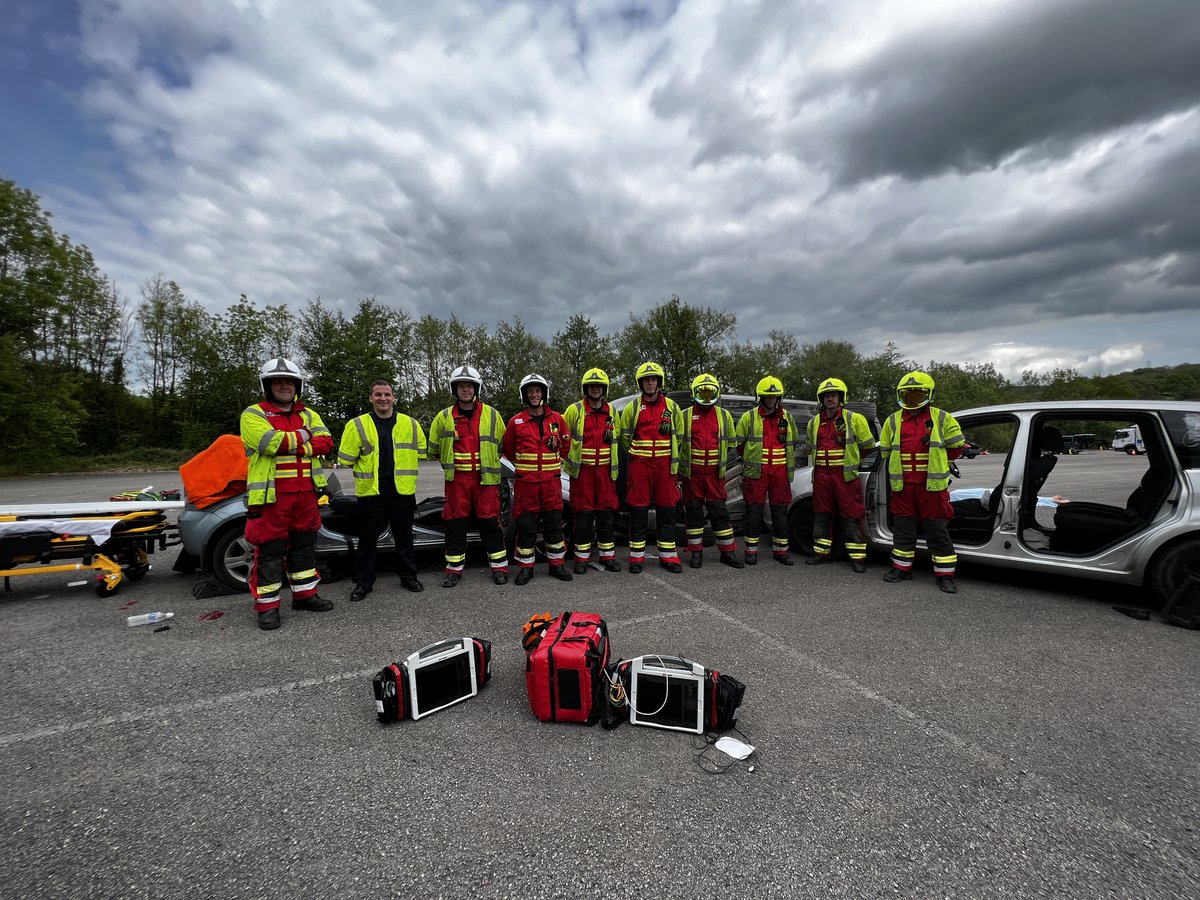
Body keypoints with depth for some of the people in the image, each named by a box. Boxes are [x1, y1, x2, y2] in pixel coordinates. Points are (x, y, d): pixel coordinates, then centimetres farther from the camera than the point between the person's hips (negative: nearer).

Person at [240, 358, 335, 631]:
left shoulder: (308, 415, 14)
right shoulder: (253, 414, -1)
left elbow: (325, 442, -3)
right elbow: (270, 442, -20)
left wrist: (291, 445, -14)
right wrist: (303, 437, -7)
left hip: (305, 494, 5)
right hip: (271, 495, -5)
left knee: (304, 545, 15)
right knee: (270, 550, 0)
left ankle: (305, 594, 28)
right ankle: (267, 605, 11)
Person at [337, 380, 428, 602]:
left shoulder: (410, 424, 5)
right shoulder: (357, 425, 0)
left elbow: (421, 451, 14)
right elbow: (346, 458, 1)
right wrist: (367, 470, 6)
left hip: (402, 490, 2)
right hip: (370, 491, -1)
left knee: (404, 536, 12)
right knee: (368, 538, 7)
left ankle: (408, 575, 25)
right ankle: (363, 581, 20)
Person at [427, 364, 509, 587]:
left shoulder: (491, 415, 4)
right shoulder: (444, 417, 7)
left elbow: (502, 444, 13)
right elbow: (433, 447, 18)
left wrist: (488, 461, 9)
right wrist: (449, 462, 15)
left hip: (486, 478, -1)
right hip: (457, 478, 2)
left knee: (490, 522, 1)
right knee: (455, 524, 5)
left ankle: (499, 566, 12)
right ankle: (454, 568, 17)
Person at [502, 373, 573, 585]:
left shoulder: (556, 419, 5)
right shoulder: (516, 421, 2)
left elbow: (566, 443, 17)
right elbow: (508, 448, 12)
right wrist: (523, 465, 11)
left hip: (551, 480, 1)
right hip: (525, 481, -1)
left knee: (554, 523, 7)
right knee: (525, 525, 2)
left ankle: (557, 564, 19)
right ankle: (525, 567, 13)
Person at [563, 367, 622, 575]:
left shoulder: (611, 411, 11)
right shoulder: (575, 410, -1)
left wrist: (615, 468, 16)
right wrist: (567, 460, 2)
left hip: (605, 470, 3)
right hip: (582, 470, -3)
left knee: (606, 514, 6)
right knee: (583, 515, 0)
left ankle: (608, 556, 17)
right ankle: (582, 558, 10)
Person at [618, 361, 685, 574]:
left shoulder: (672, 407, 8)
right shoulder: (632, 408, 4)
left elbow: (679, 435, 16)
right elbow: (624, 436, 11)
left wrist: (670, 455, 12)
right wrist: (636, 454, 10)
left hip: (665, 465, 2)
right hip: (639, 465, -1)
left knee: (667, 511, 5)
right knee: (638, 511, 1)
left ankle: (668, 556, 15)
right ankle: (636, 557, 11)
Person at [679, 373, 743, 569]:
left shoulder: (724, 415, 9)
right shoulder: (685, 416, 3)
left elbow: (731, 443, 17)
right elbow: (677, 443, 6)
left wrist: (723, 463, 5)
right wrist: (682, 466, 0)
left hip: (715, 473, 1)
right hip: (692, 473, -1)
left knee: (720, 512, 4)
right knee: (694, 512, 5)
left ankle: (728, 552, 14)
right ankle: (696, 552, 16)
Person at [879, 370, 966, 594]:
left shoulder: (941, 419, 0)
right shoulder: (893, 421, 7)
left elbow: (957, 445, 8)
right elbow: (885, 449, 17)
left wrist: (939, 463, 10)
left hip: (932, 485, -3)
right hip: (902, 485, 3)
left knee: (938, 531, 3)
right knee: (903, 529, 11)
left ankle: (945, 575, 12)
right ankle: (902, 569, 23)